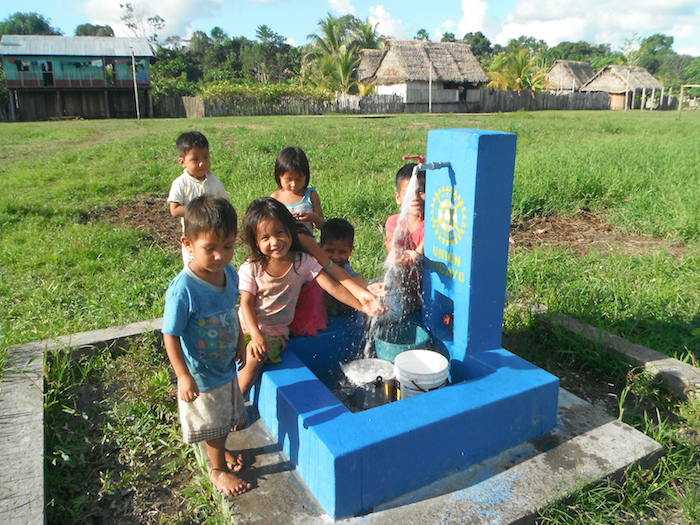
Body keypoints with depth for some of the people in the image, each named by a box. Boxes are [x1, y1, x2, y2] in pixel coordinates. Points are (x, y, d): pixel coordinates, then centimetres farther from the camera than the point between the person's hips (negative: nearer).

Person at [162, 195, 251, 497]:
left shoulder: (230, 273, -11)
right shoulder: (183, 289, -32)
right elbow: (170, 336, -24)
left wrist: (240, 342, 13)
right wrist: (184, 376, -23)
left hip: (227, 367, 7)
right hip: (202, 374, -6)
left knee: (227, 418, 29)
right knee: (213, 425, 17)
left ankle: (221, 450, 58)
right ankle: (218, 469, 43)